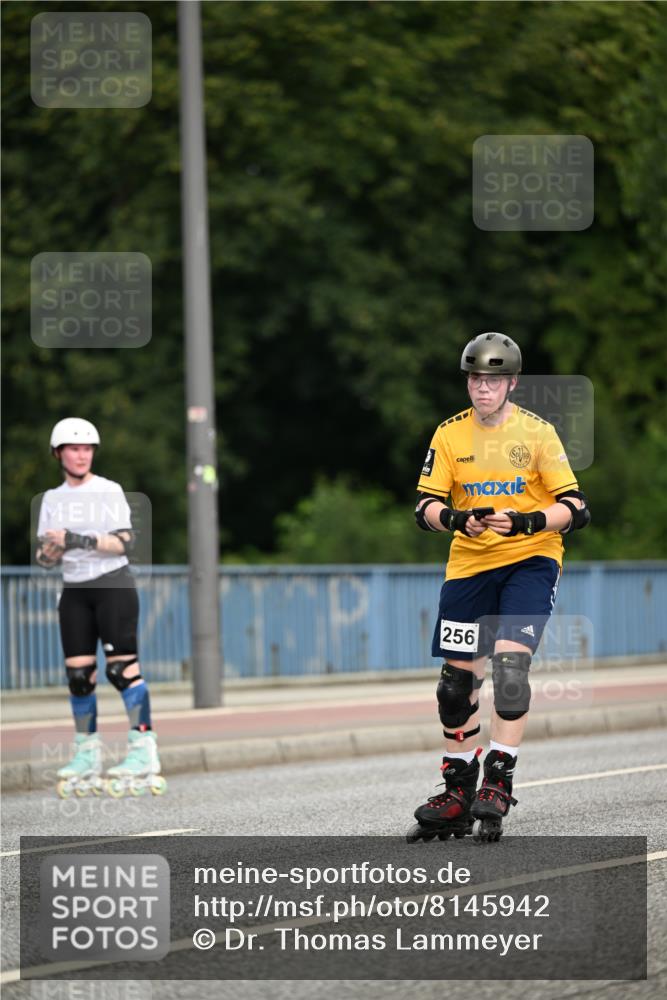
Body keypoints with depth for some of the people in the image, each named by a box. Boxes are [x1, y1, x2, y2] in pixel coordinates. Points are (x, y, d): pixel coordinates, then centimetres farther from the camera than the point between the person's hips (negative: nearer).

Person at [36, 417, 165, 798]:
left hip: (113, 584, -5)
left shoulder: (109, 491, -1)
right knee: (78, 675, -1)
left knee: (122, 667, -12)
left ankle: (144, 750, -12)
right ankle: (87, 755, 6)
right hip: (74, 592, 5)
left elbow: (125, 541, -11)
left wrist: (79, 541, -21)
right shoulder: (52, 500, 13)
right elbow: (44, 558, 11)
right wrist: (52, 549, -12)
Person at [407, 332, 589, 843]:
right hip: (469, 565, 4)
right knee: (458, 677, 4)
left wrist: (525, 522, -28)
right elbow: (426, 506, -1)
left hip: (531, 558, -4)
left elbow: (576, 509, -10)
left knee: (510, 661, -22)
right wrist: (457, 518, -23)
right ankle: (458, 796, 17)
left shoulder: (538, 432, -7)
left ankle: (498, 782, -18)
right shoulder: (449, 435, 2)